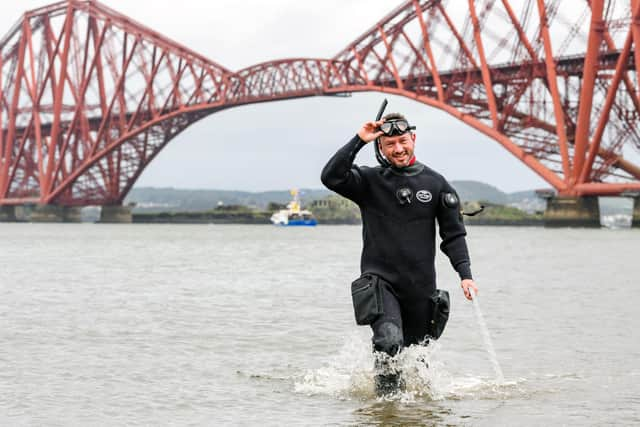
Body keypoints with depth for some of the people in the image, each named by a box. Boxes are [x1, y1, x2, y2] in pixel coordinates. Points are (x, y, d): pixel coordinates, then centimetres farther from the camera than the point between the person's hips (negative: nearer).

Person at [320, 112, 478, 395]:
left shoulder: (435, 183, 6)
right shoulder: (369, 181, 2)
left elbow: (453, 234, 7)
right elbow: (331, 178, -16)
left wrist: (465, 273, -6)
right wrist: (359, 140, -17)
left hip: (420, 287, 3)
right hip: (379, 280, -2)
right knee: (389, 341, -25)